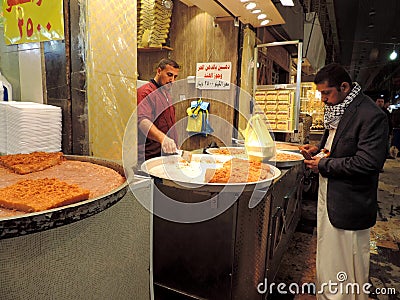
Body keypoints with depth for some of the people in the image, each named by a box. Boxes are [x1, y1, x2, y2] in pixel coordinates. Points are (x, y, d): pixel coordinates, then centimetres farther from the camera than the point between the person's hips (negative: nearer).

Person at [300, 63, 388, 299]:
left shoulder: (371, 115, -20)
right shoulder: (338, 109, 9)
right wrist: (318, 150, 3)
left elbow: (369, 162, -25)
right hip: (328, 193, 9)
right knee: (327, 257, 23)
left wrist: (325, 164, -18)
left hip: (349, 203, -9)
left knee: (347, 262, 8)